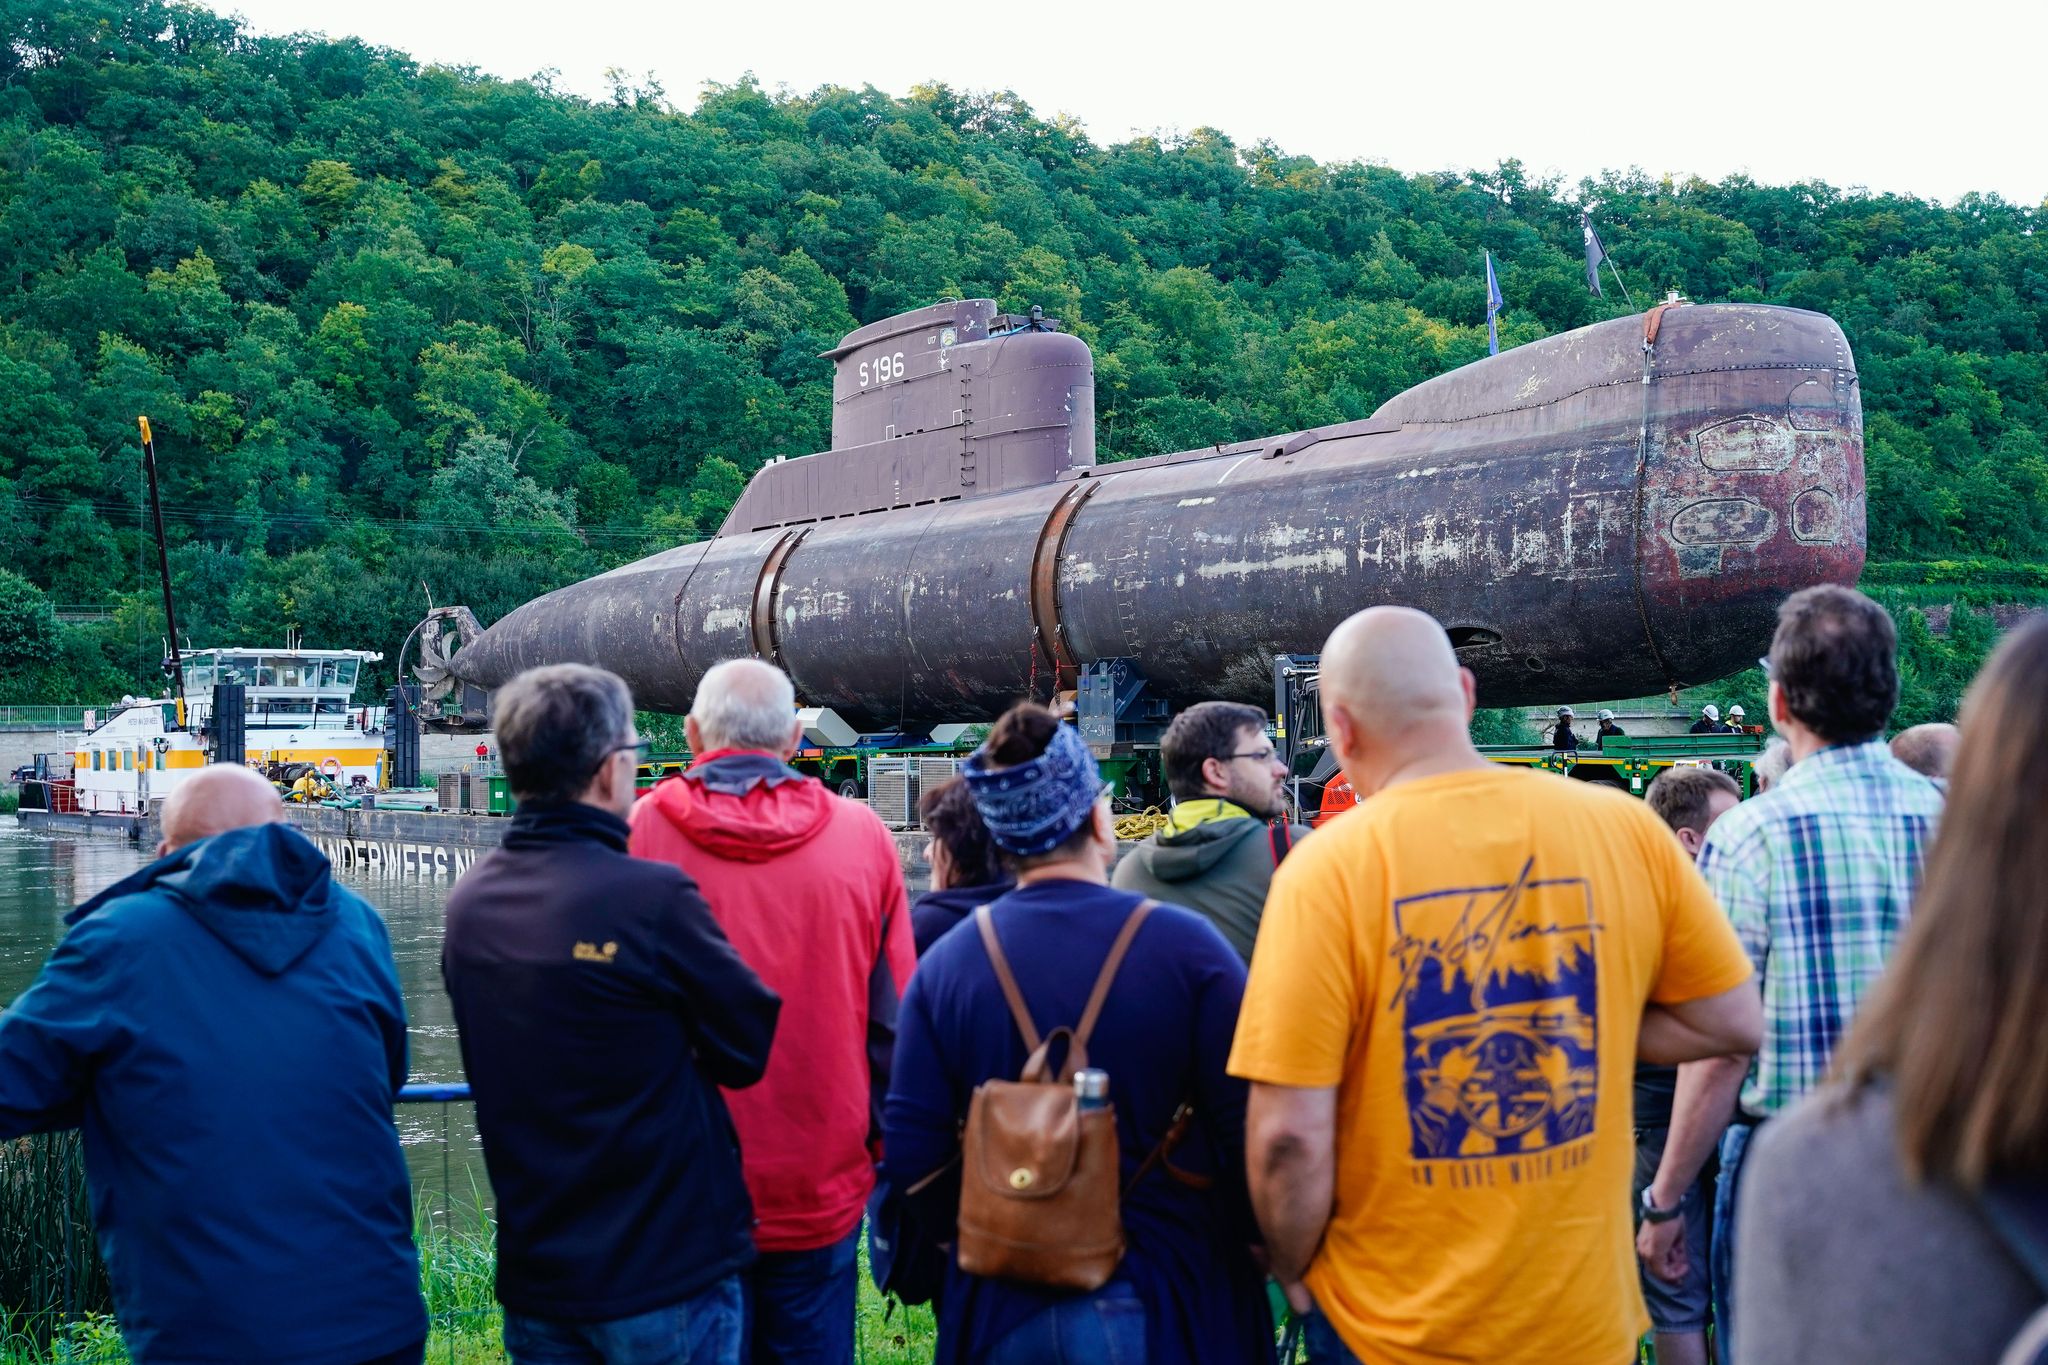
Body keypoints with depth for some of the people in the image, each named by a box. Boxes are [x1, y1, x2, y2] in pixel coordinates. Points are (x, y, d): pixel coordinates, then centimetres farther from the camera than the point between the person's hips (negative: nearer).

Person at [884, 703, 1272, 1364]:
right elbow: (1247, 1131, -13)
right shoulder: (1187, 945, -13)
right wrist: (1253, 1253, 4)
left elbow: (913, 1152, -6)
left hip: (1004, 1307, 2)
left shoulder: (945, 962, -6)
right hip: (1168, 1303, -2)